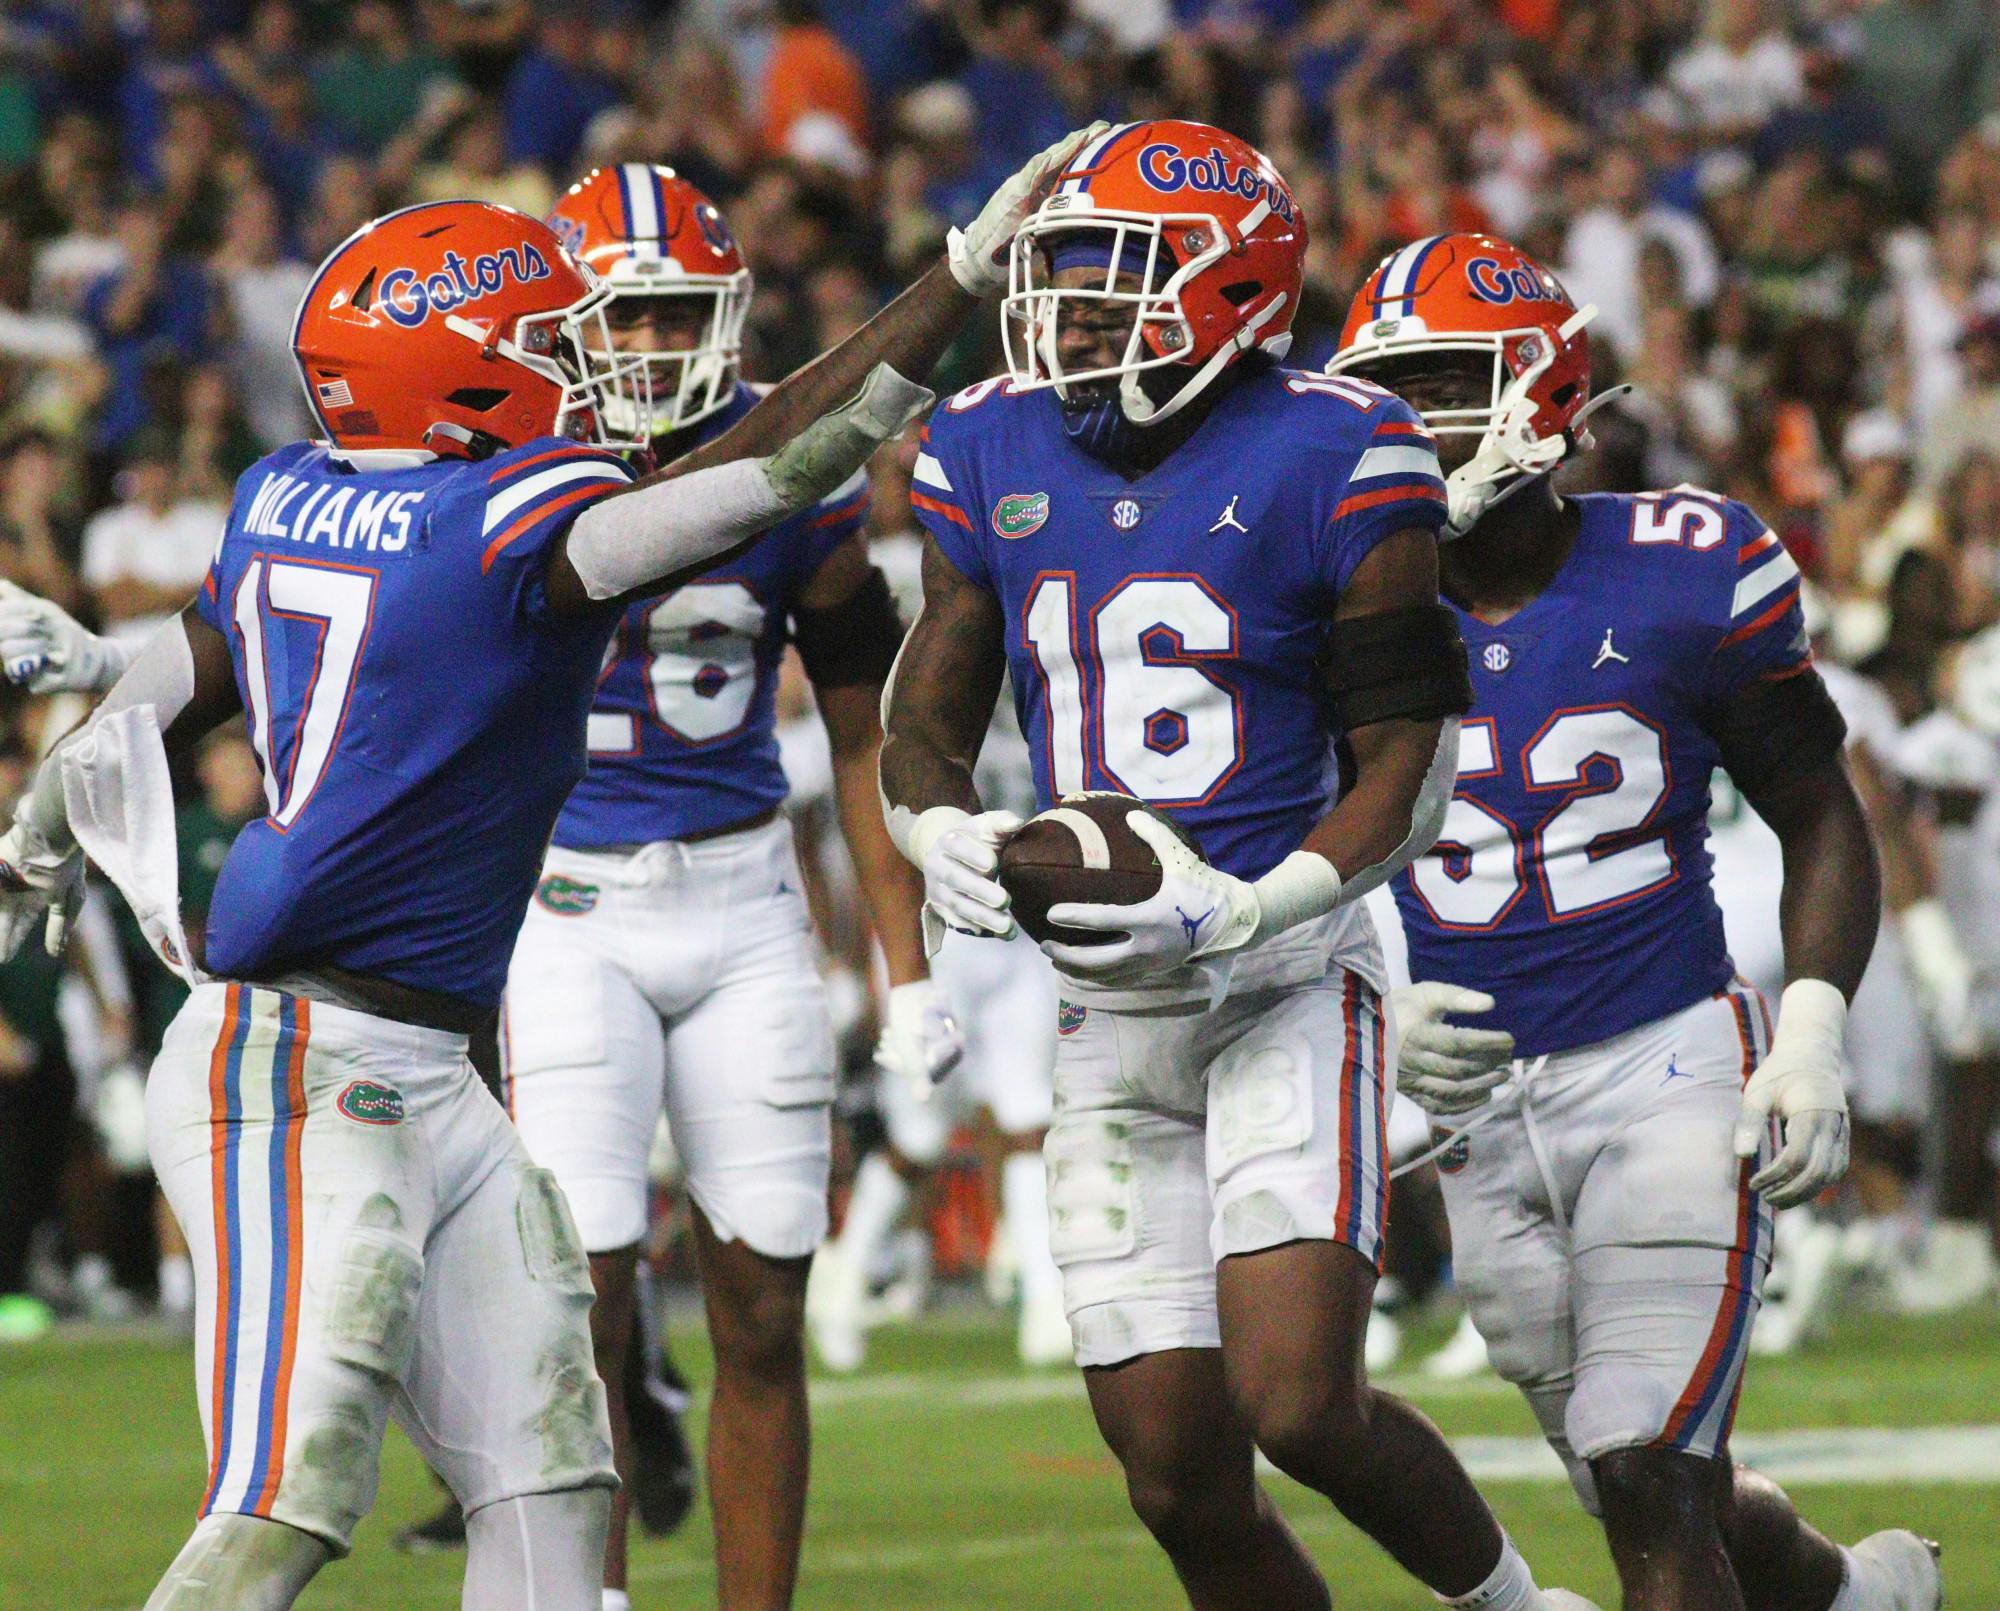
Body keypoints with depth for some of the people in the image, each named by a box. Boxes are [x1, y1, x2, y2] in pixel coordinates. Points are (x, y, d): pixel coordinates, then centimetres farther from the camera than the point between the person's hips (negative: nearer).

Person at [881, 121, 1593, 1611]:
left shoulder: (1332, 460, -10)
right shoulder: (996, 455, 6)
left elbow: (1406, 764, -8)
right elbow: (927, 718, 13)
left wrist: (1242, 911, -22)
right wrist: (942, 834, -11)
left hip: (1285, 981, -5)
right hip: (1110, 1006, 5)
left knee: (1300, 1402, -18)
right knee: (1181, 1481, 2)